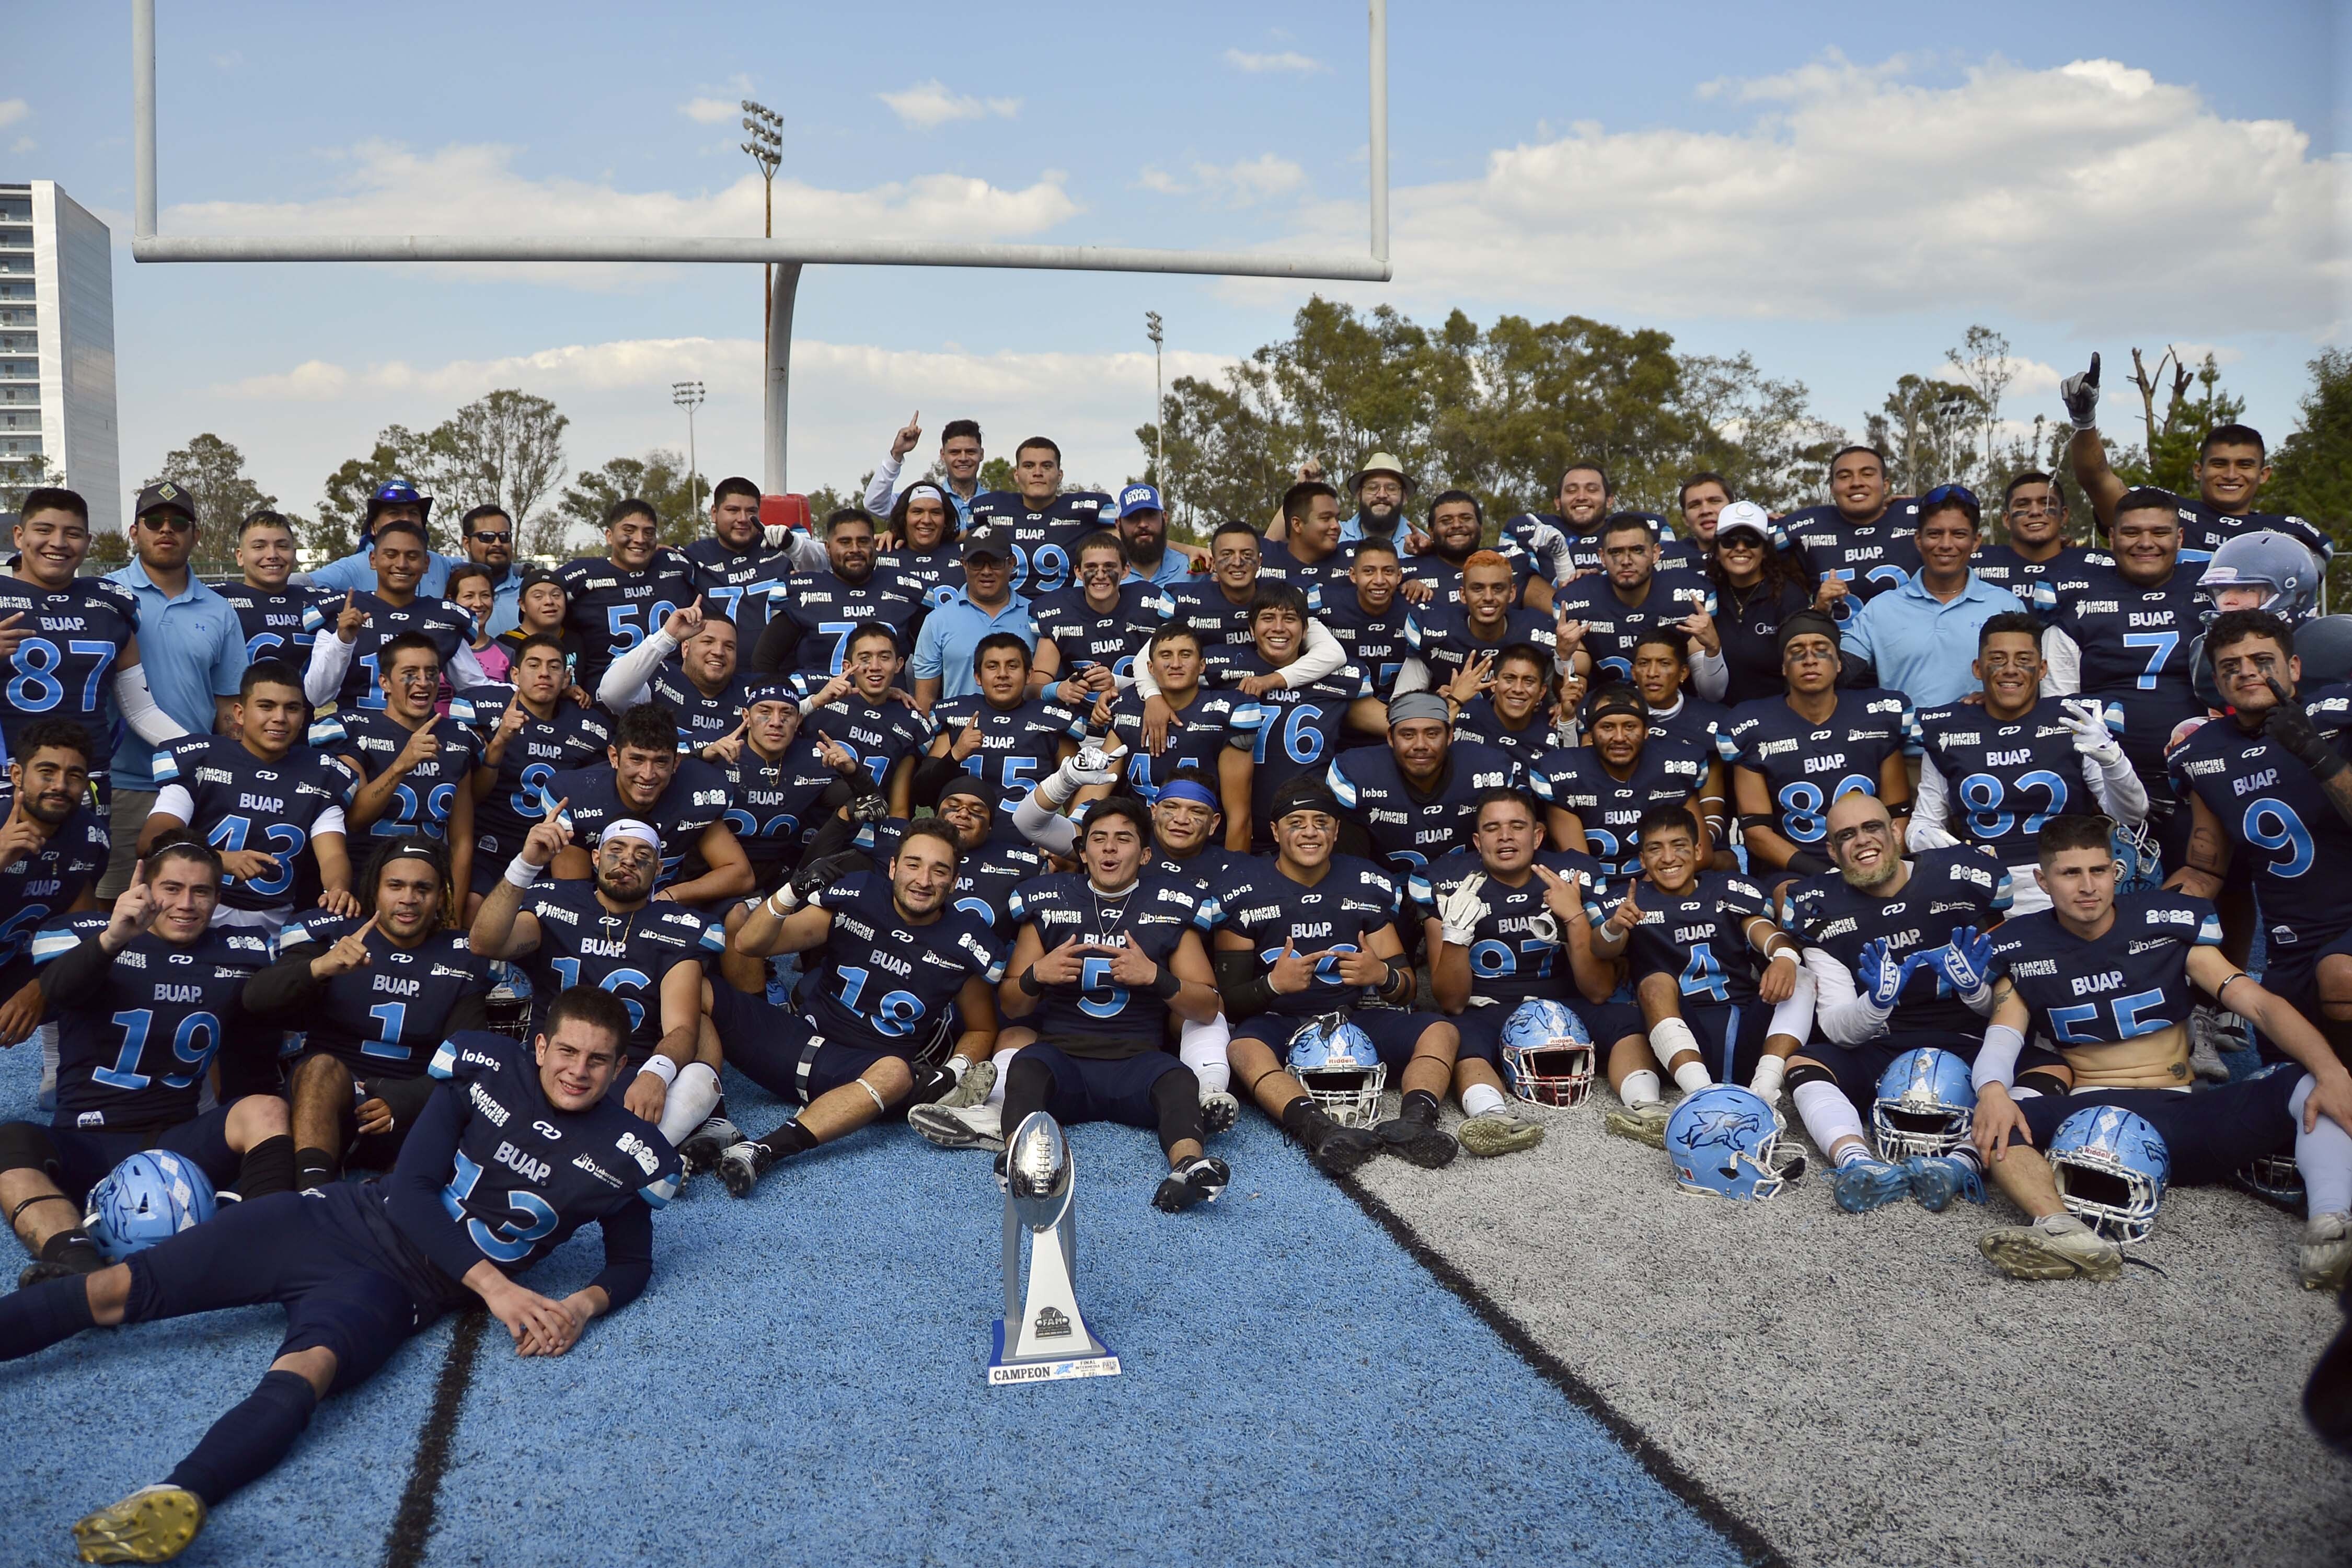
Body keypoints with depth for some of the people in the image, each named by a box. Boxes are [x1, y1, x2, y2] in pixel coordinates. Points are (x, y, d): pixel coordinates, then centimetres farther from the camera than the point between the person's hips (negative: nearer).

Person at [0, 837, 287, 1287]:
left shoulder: (238, 954, 10)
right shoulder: (90, 930, 1)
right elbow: (58, 989, -21)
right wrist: (111, 939, -42)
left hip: (177, 1143, 2)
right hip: (84, 1144, -2)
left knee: (266, 1110, -24)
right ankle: (79, 1264, -54)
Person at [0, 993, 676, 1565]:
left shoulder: (619, 1154, -1)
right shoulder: (488, 1069, -3)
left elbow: (632, 1263, 12)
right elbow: (410, 1190, -4)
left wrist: (583, 1305, -11)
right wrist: (493, 1285, -12)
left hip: (399, 1288, -3)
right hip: (335, 1218, 3)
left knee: (310, 1368, -36)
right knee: (120, 1289, -8)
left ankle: (183, 1498, -61)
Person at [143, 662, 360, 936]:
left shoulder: (321, 776, 10)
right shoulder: (199, 759, 2)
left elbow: (333, 856, -3)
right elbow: (151, 840, -9)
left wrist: (338, 891, -28)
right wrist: (218, 859, -28)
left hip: (273, 923, 4)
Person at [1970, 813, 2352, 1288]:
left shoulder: (2169, 923, 5)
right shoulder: (2024, 948, 6)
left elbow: (2260, 1003, -3)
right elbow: (2004, 1032, -6)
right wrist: (1993, 1090, -31)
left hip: (2180, 1114, 2)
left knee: (2311, 1091, -24)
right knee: (1993, 1119, -33)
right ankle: (2067, 1233, -57)